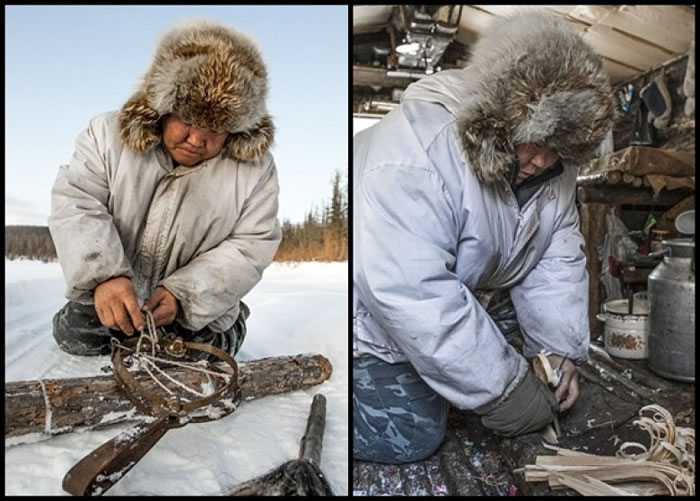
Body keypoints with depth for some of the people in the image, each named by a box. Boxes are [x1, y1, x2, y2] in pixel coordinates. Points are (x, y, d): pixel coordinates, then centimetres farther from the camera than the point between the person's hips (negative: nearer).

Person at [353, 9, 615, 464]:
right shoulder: (414, 157, -36)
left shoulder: (551, 165, -8)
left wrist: (561, 348, -13)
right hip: (379, 311, -7)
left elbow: (557, 261, -3)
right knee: (411, 438, -8)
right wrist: (501, 389, -32)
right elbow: (415, 298, -39)